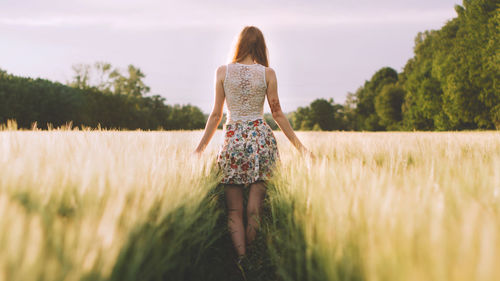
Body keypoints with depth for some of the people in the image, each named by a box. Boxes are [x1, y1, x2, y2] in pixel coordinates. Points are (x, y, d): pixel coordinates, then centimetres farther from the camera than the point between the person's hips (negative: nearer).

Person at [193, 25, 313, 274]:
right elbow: (277, 114, 4)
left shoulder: (223, 72, 2)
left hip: (233, 140, 0)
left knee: (234, 210, 6)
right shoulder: (267, 73, 2)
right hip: (261, 138, 0)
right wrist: (299, 146, 13)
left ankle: (241, 257, -7)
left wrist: (200, 148, 12)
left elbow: (216, 115, 3)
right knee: (255, 208, 5)